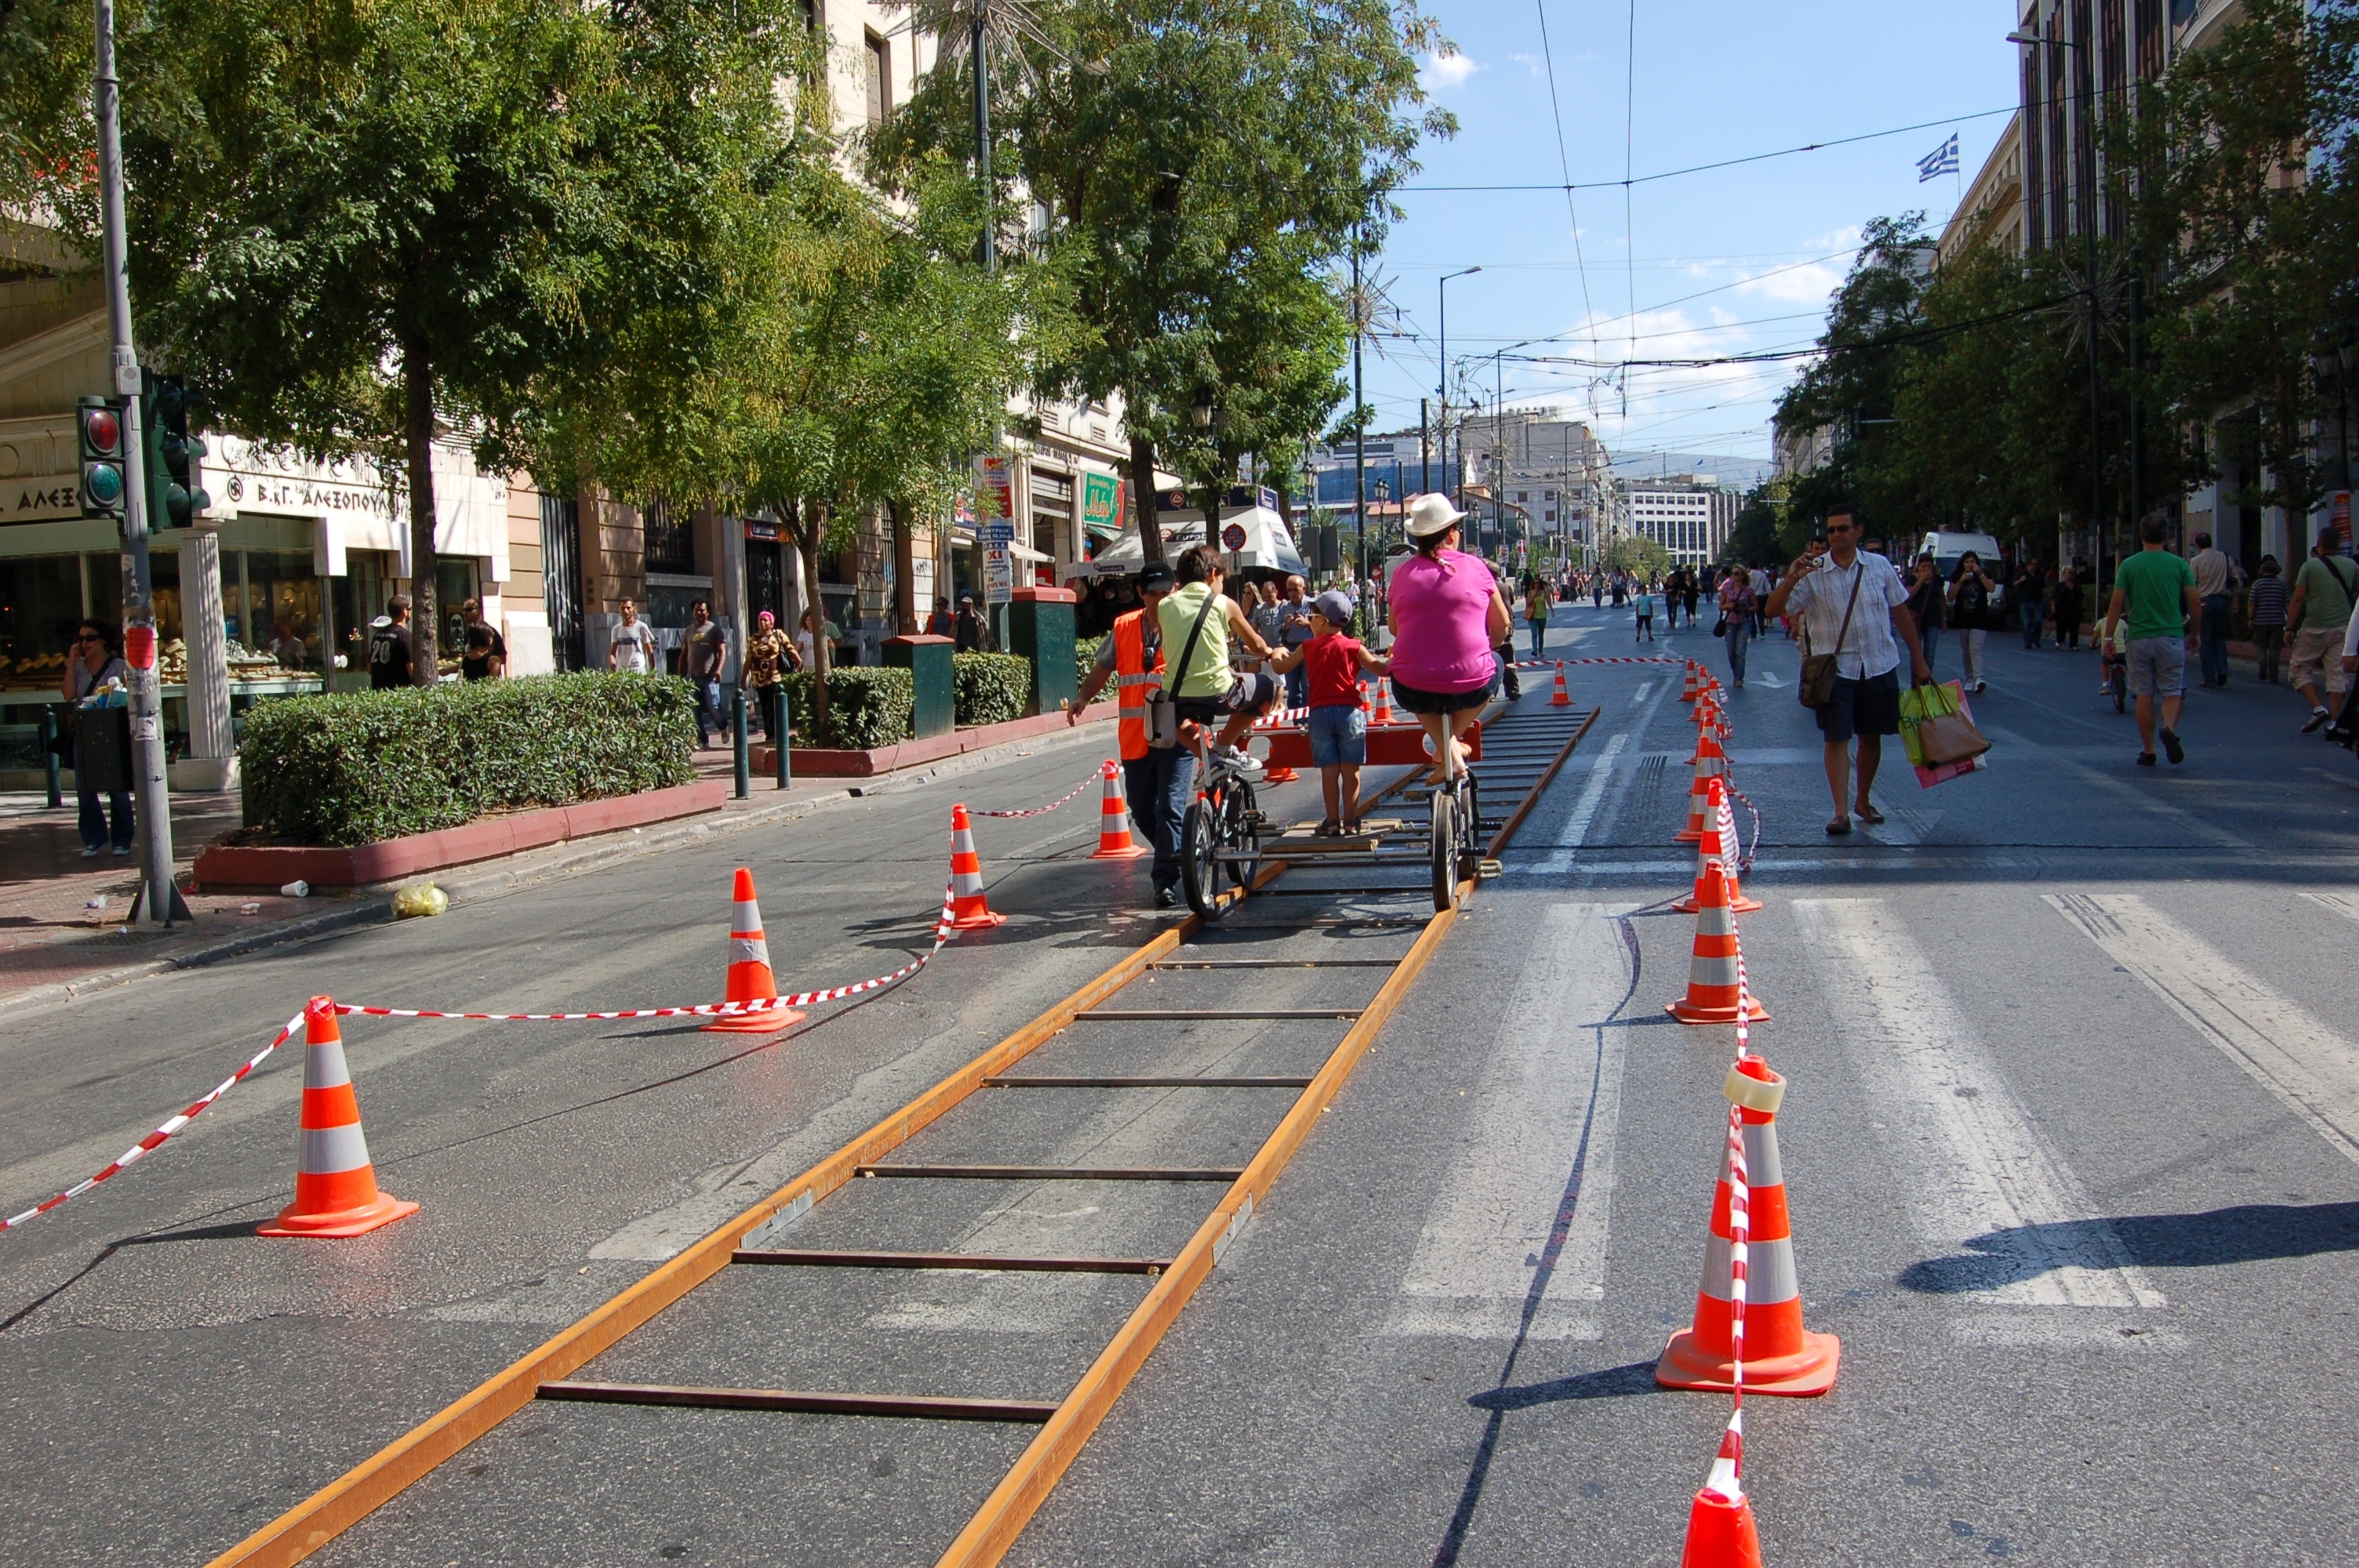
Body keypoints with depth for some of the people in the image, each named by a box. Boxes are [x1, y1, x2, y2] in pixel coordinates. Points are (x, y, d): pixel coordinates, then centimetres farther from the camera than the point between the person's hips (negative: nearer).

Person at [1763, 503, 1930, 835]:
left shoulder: (1880, 567, 2)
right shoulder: (1813, 574, -5)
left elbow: (1901, 613, 10)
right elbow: (1774, 609, -12)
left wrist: (1918, 659, 11)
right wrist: (1792, 578, -29)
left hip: (1880, 667, 3)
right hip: (1835, 669, -3)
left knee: (1871, 737, 13)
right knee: (1837, 739, -8)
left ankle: (1863, 801, 30)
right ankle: (1841, 811, -8)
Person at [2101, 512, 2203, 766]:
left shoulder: (2129, 565, -1)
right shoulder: (2179, 564, 1)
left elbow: (2116, 605, -4)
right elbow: (2195, 603, 0)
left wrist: (2108, 638, 2)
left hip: (2139, 638, 0)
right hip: (2171, 637, 0)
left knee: (2144, 695, 7)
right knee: (2172, 692, 5)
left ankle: (2148, 751, 9)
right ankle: (2170, 728, -25)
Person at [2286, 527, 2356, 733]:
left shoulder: (2310, 566, -4)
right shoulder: (2352, 567, 6)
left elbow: (2297, 599, -7)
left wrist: (2289, 627, -3)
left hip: (2315, 628, -4)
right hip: (2343, 627, 4)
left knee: (2299, 669, 8)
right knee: (2336, 672, 6)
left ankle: (2318, 708, -8)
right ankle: (2333, 721, 1)